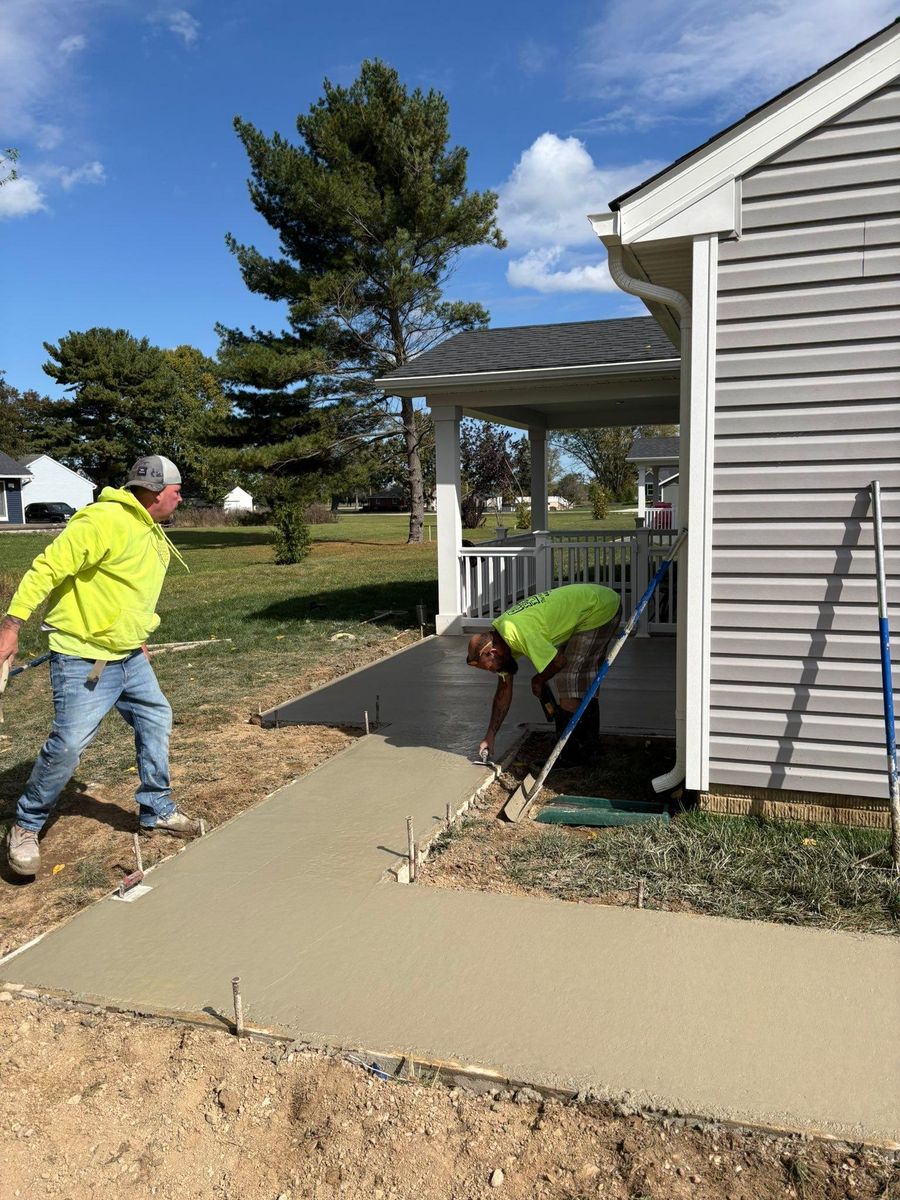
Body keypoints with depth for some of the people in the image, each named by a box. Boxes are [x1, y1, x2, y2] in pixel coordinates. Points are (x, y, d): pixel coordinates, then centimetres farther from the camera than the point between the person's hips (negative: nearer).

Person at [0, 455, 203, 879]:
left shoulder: (154, 534, 9)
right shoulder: (104, 521, -22)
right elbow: (47, 568, -23)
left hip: (130, 657, 10)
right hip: (83, 660, -9)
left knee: (156, 721, 13)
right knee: (68, 744, -8)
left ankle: (157, 810, 28)